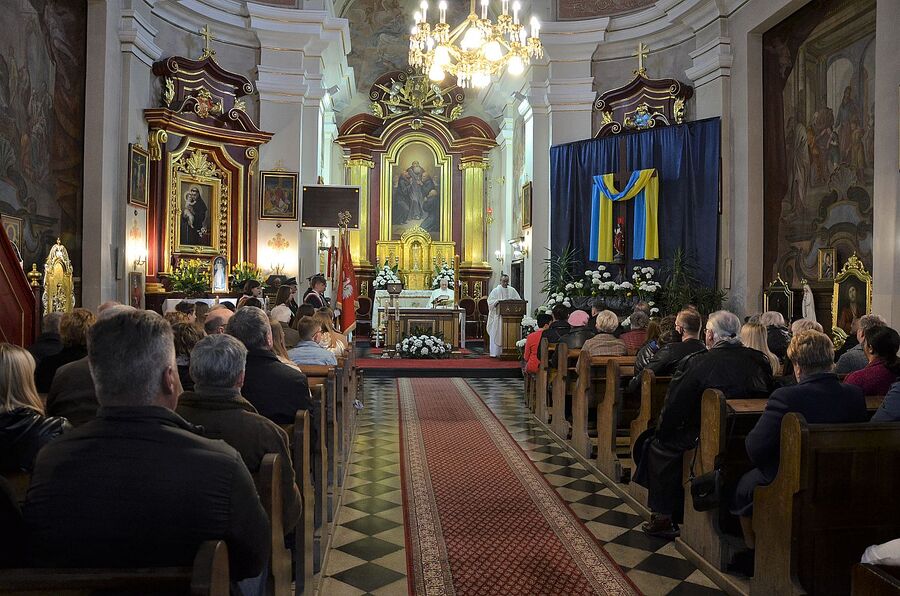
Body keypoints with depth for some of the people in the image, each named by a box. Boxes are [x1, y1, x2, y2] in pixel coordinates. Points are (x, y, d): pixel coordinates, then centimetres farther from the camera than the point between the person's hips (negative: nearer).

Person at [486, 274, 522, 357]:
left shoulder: (512, 290, 12)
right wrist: (499, 301, -20)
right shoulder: (496, 290, 2)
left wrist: (512, 300, -10)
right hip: (498, 315, -3)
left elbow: (519, 300, 10)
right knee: (497, 333, -4)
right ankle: (495, 352, -1)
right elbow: (490, 301, -6)